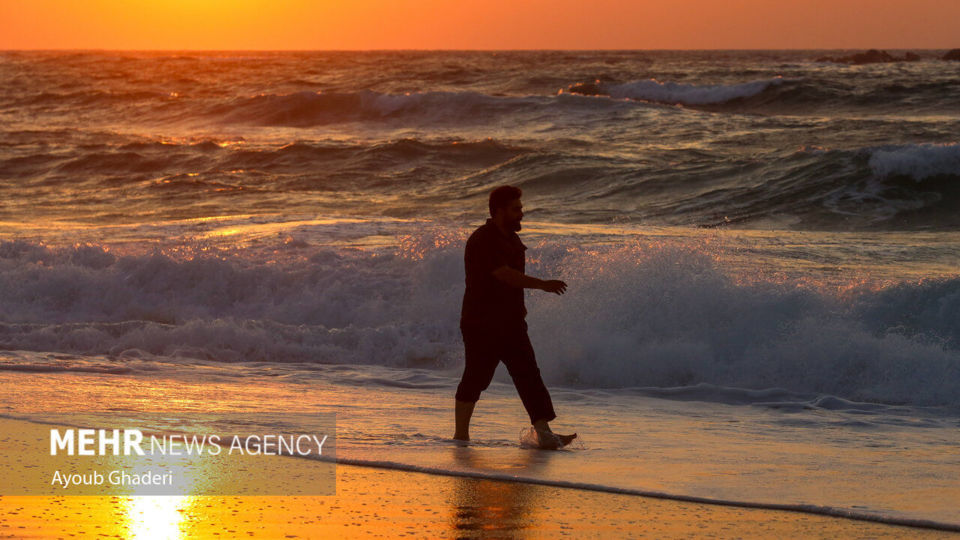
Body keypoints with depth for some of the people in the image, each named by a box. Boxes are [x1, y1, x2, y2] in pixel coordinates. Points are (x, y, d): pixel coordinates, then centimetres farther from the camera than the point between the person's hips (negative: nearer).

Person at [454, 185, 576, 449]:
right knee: (475, 378, 0)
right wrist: (542, 285, -28)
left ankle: (544, 433, -11)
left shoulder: (511, 239, 13)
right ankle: (461, 435, 14)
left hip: (510, 323, 8)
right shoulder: (482, 241, -16)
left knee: (528, 375, -3)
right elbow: (505, 275, -26)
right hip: (481, 324, -8)